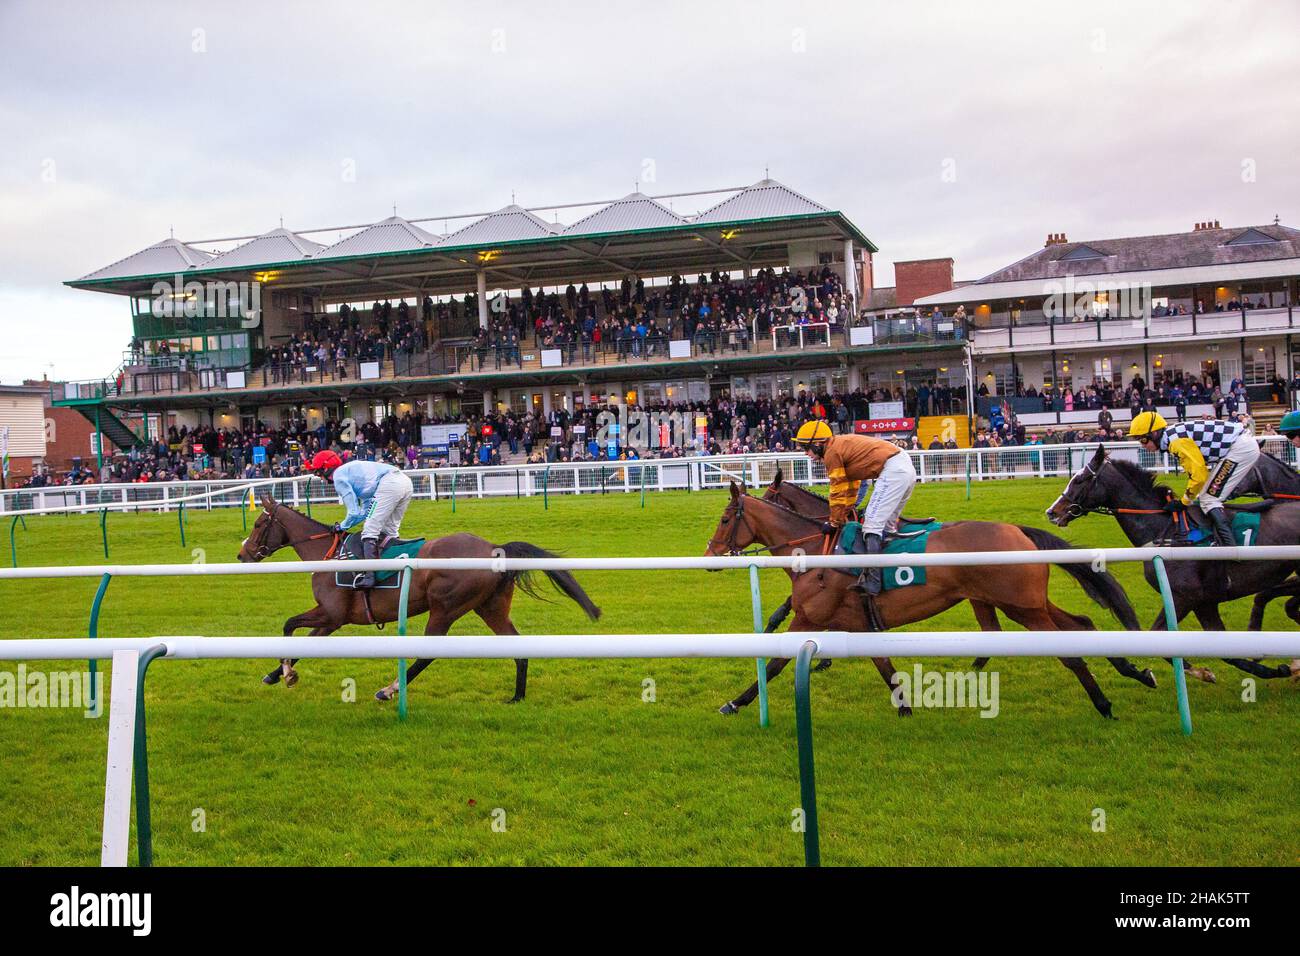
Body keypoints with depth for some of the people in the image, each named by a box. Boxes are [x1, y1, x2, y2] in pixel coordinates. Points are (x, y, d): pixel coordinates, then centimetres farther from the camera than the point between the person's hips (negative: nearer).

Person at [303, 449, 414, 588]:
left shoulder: (339, 476, 5)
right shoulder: (351, 468, 33)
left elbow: (354, 513, 2)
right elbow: (367, 508, 32)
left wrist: (342, 526, 20)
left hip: (389, 484, -9)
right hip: (406, 482, 9)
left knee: (370, 531, -7)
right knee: (389, 532, 20)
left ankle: (369, 575, -16)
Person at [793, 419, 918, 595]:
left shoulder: (832, 453, -7)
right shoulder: (842, 444, 22)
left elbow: (838, 492, -3)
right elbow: (851, 484, 29)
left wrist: (834, 522, 7)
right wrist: (846, 511, 34)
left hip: (892, 471, -10)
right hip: (907, 467, 10)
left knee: (872, 524, -13)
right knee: (887, 524, 21)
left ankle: (872, 582, -20)